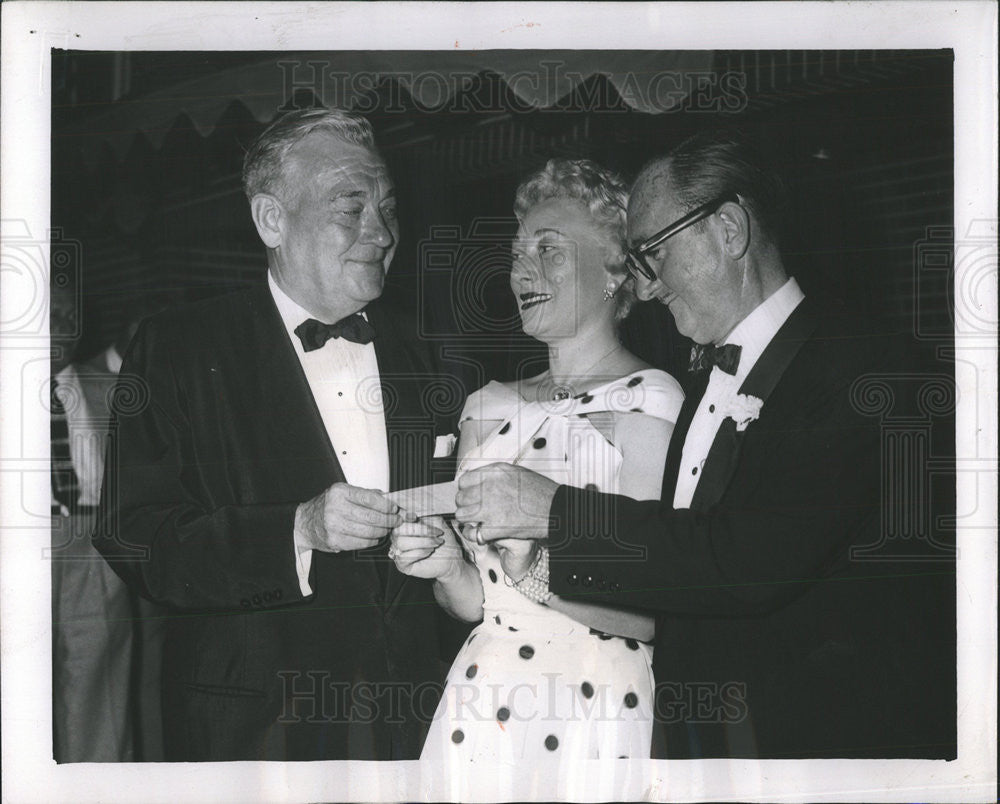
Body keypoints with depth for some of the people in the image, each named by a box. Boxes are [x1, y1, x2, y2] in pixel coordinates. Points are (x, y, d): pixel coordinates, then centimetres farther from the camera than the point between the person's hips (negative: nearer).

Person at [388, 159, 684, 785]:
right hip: (481, 703, 5)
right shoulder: (491, 405, 9)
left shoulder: (649, 399, -9)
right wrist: (450, 571, -8)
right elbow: (471, 604, 12)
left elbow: (650, 614, -14)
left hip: (597, 714, -5)